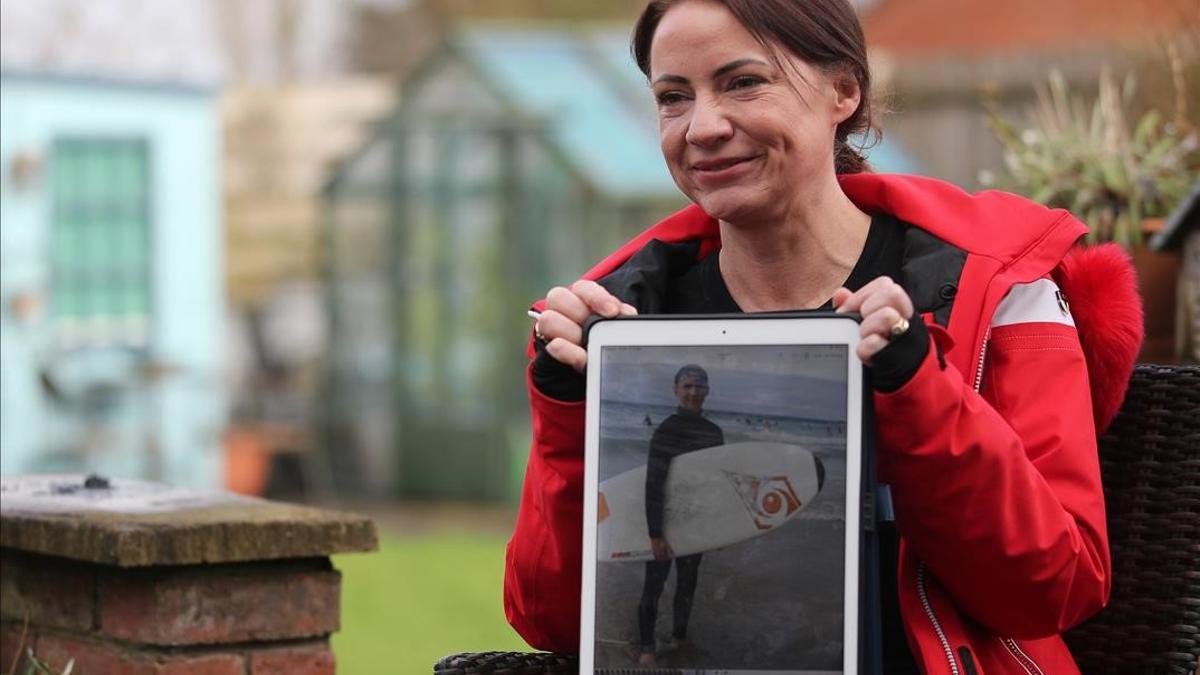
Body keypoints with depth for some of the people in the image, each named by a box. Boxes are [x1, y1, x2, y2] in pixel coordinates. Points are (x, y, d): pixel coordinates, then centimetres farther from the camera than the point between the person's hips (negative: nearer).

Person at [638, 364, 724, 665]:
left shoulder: (714, 433, 3)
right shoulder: (665, 431, -15)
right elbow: (654, 484, -19)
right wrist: (655, 532, -24)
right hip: (665, 520, -5)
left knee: (688, 581, 13)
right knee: (655, 581, -2)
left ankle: (680, 635, 26)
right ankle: (647, 646, 5)